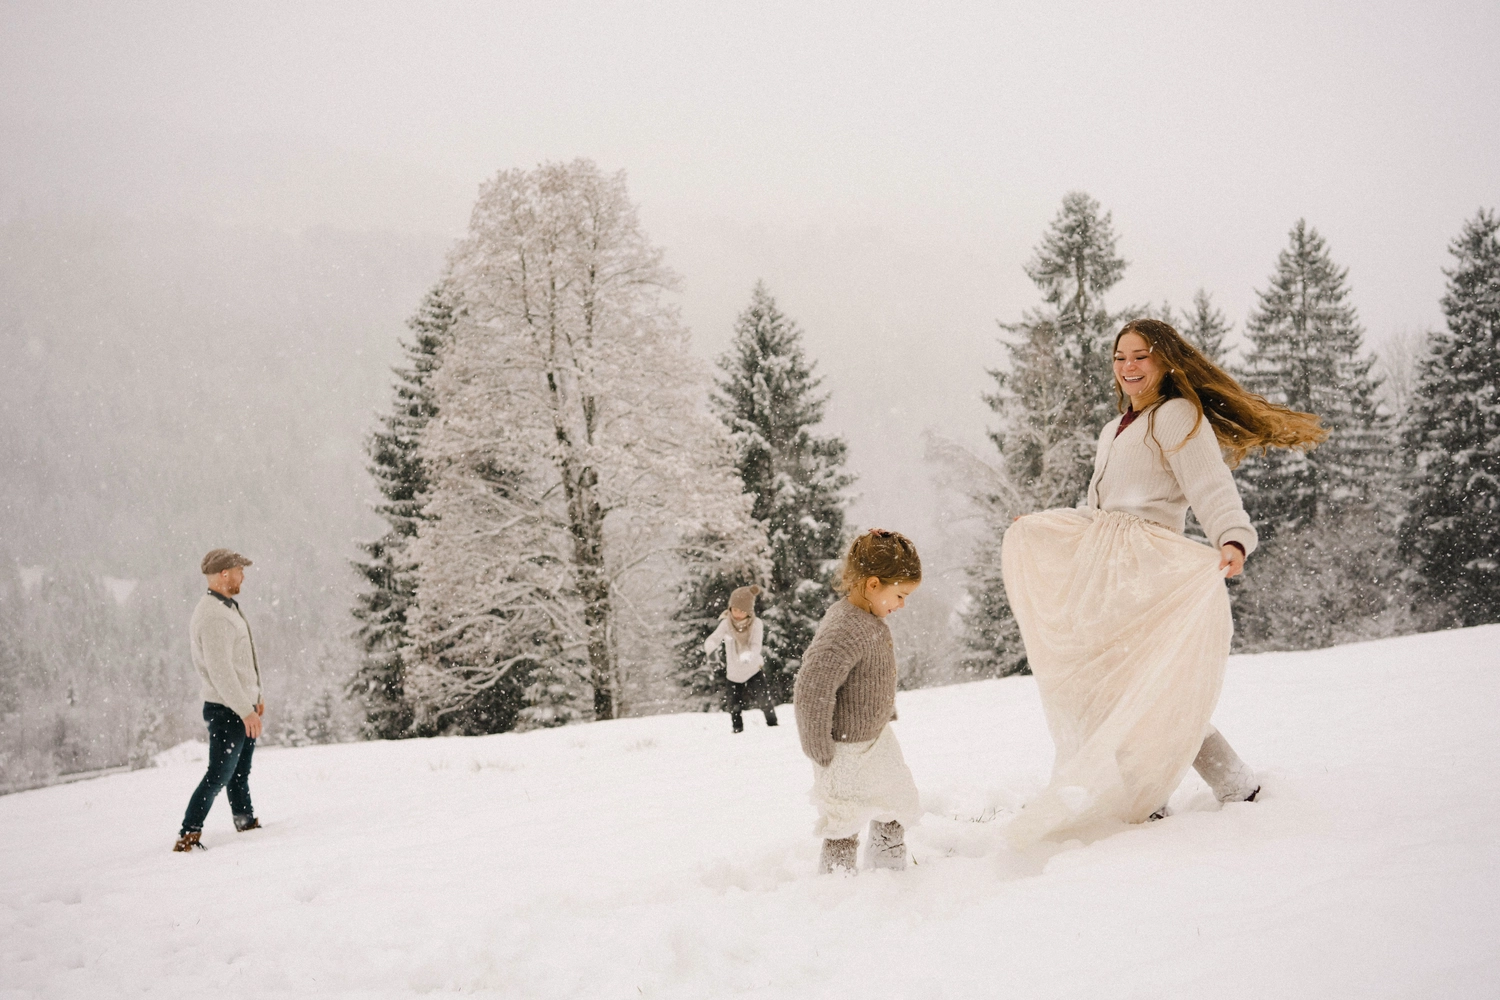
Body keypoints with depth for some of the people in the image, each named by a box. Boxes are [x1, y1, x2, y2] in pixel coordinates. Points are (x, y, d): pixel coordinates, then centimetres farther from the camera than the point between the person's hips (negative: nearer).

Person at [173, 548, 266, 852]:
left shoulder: (228, 608, 13)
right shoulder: (213, 616, -21)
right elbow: (220, 671, -24)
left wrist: (255, 698, 22)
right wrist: (245, 710, -24)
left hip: (243, 707, 10)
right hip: (226, 711, -10)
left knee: (240, 772, 19)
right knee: (218, 775, -9)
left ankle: (246, 821, 29)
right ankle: (188, 835, -7)